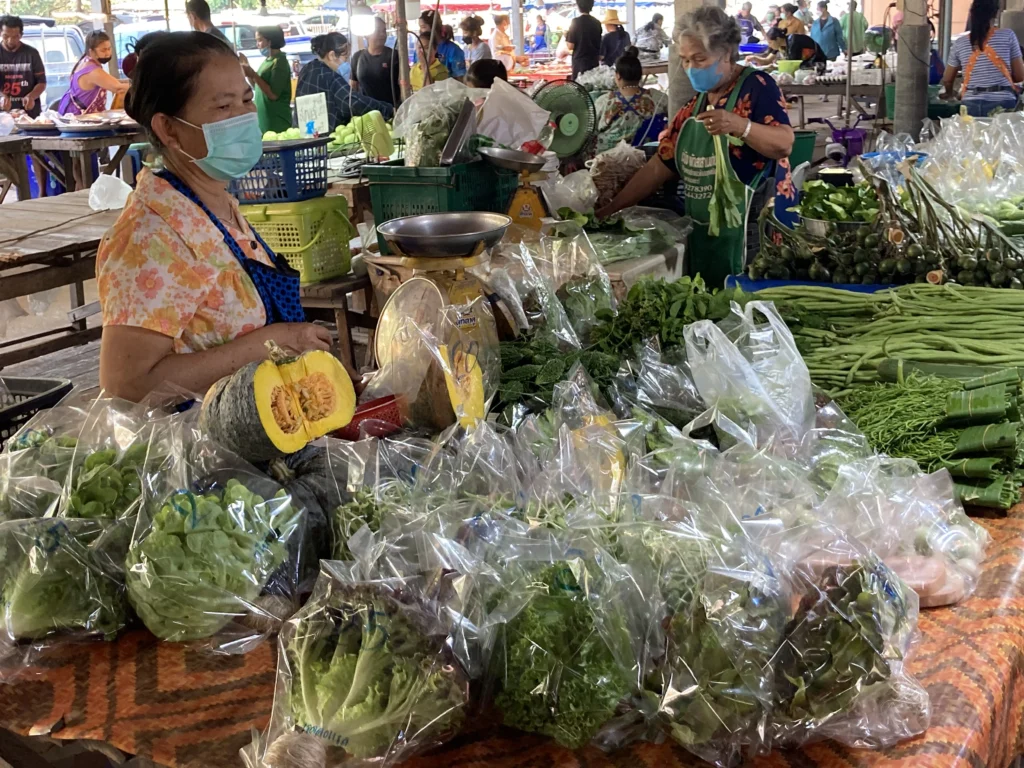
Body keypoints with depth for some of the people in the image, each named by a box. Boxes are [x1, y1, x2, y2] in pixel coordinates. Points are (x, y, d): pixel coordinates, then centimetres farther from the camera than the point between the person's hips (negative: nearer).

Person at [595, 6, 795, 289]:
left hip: (756, 233, -6)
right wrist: (610, 209, 6)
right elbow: (661, 166, 11)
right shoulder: (694, 105, 10)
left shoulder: (756, 86, -7)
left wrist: (740, 125, -35)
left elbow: (784, 145, -17)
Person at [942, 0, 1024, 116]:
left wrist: (949, 94, 41)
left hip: (971, 105, 2)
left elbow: (947, 80, 20)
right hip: (1002, 104, -1)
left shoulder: (960, 43, 7)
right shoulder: (1008, 36, 2)